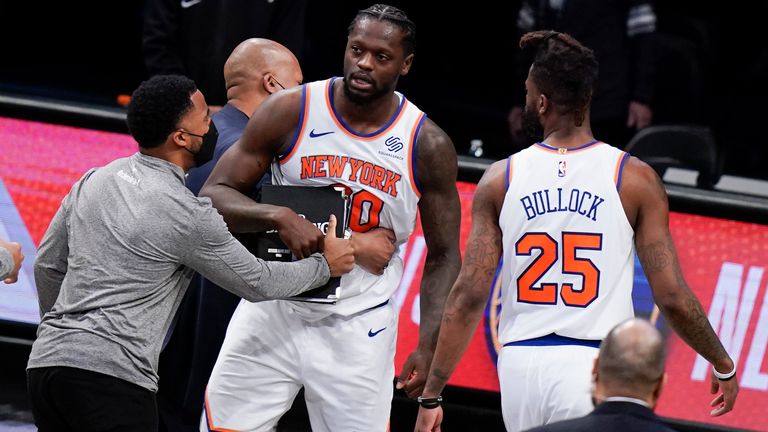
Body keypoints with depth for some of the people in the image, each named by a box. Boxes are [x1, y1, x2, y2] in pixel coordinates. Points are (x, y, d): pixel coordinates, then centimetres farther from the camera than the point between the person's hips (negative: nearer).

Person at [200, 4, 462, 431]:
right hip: (275, 309, 1)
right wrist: (279, 216, -27)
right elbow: (214, 195, -7)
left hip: (357, 327, -1)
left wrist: (429, 347, -10)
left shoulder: (427, 146, -7)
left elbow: (443, 257, 1)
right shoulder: (290, 112, -8)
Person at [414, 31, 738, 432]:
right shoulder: (635, 179, -2)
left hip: (521, 365, 3)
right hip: (596, 365, -3)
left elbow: (469, 296, 0)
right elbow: (672, 297, -4)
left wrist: (431, 396, 4)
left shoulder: (500, 180, 3)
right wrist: (723, 366, 11)